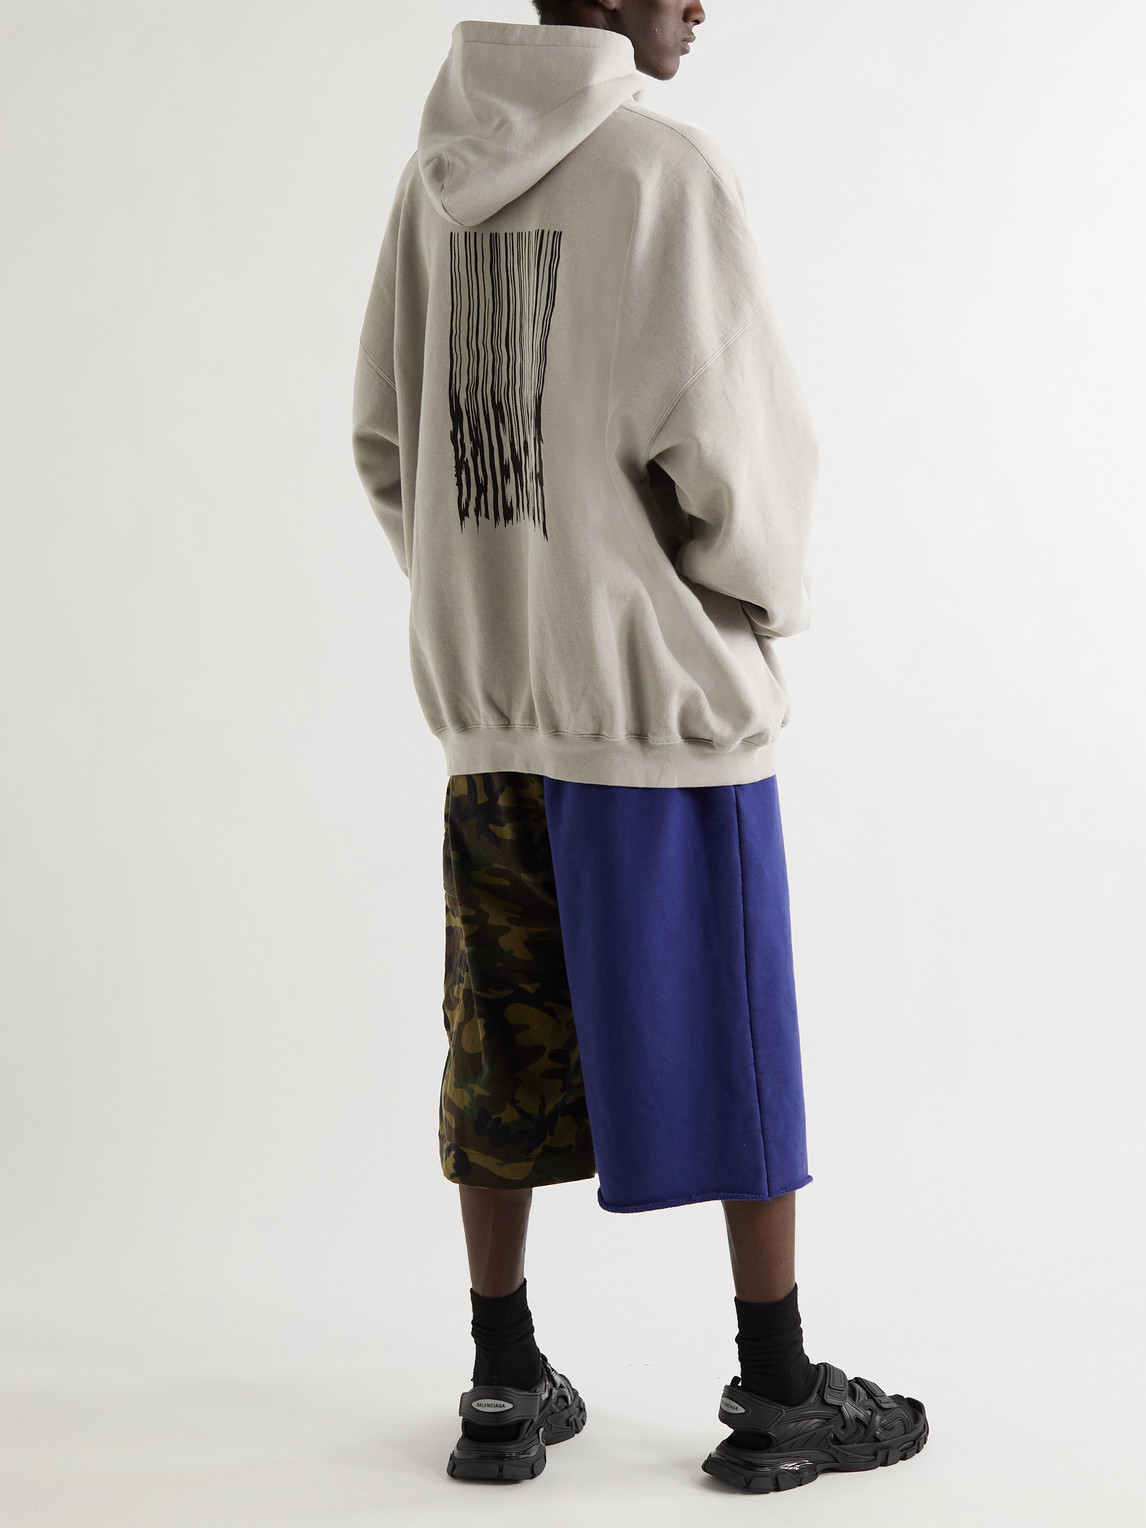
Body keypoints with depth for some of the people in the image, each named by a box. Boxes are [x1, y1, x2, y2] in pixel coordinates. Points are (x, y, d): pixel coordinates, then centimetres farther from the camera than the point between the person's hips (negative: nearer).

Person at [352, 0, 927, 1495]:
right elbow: (724, 442, -15)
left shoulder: (437, 179, 7)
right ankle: (779, 1396, 20)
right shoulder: (661, 166, -13)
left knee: (507, 1054, 13)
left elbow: (387, 441, 11)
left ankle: (506, 1387, 24)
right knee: (735, 1054, 8)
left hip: (487, 696, 6)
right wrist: (771, 598, 3)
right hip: (666, 696, -6)